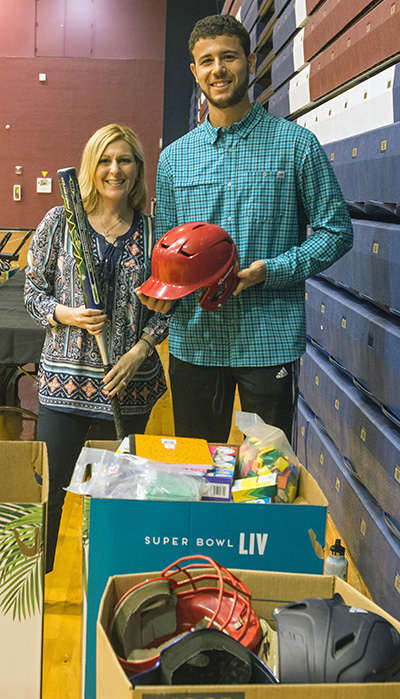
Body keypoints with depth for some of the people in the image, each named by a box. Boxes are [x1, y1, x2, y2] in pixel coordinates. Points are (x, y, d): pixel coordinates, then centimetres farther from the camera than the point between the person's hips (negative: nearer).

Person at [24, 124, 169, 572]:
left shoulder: (153, 231, 3)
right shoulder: (59, 222, 1)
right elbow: (33, 293, 5)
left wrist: (138, 352, -8)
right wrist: (68, 315, -14)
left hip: (130, 383, 1)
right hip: (64, 379, -1)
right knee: (49, 489, 1)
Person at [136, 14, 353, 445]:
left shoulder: (295, 145, 0)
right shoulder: (174, 158, 11)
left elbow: (335, 231, 0)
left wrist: (269, 271, -14)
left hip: (270, 339, -3)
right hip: (194, 340, 3)